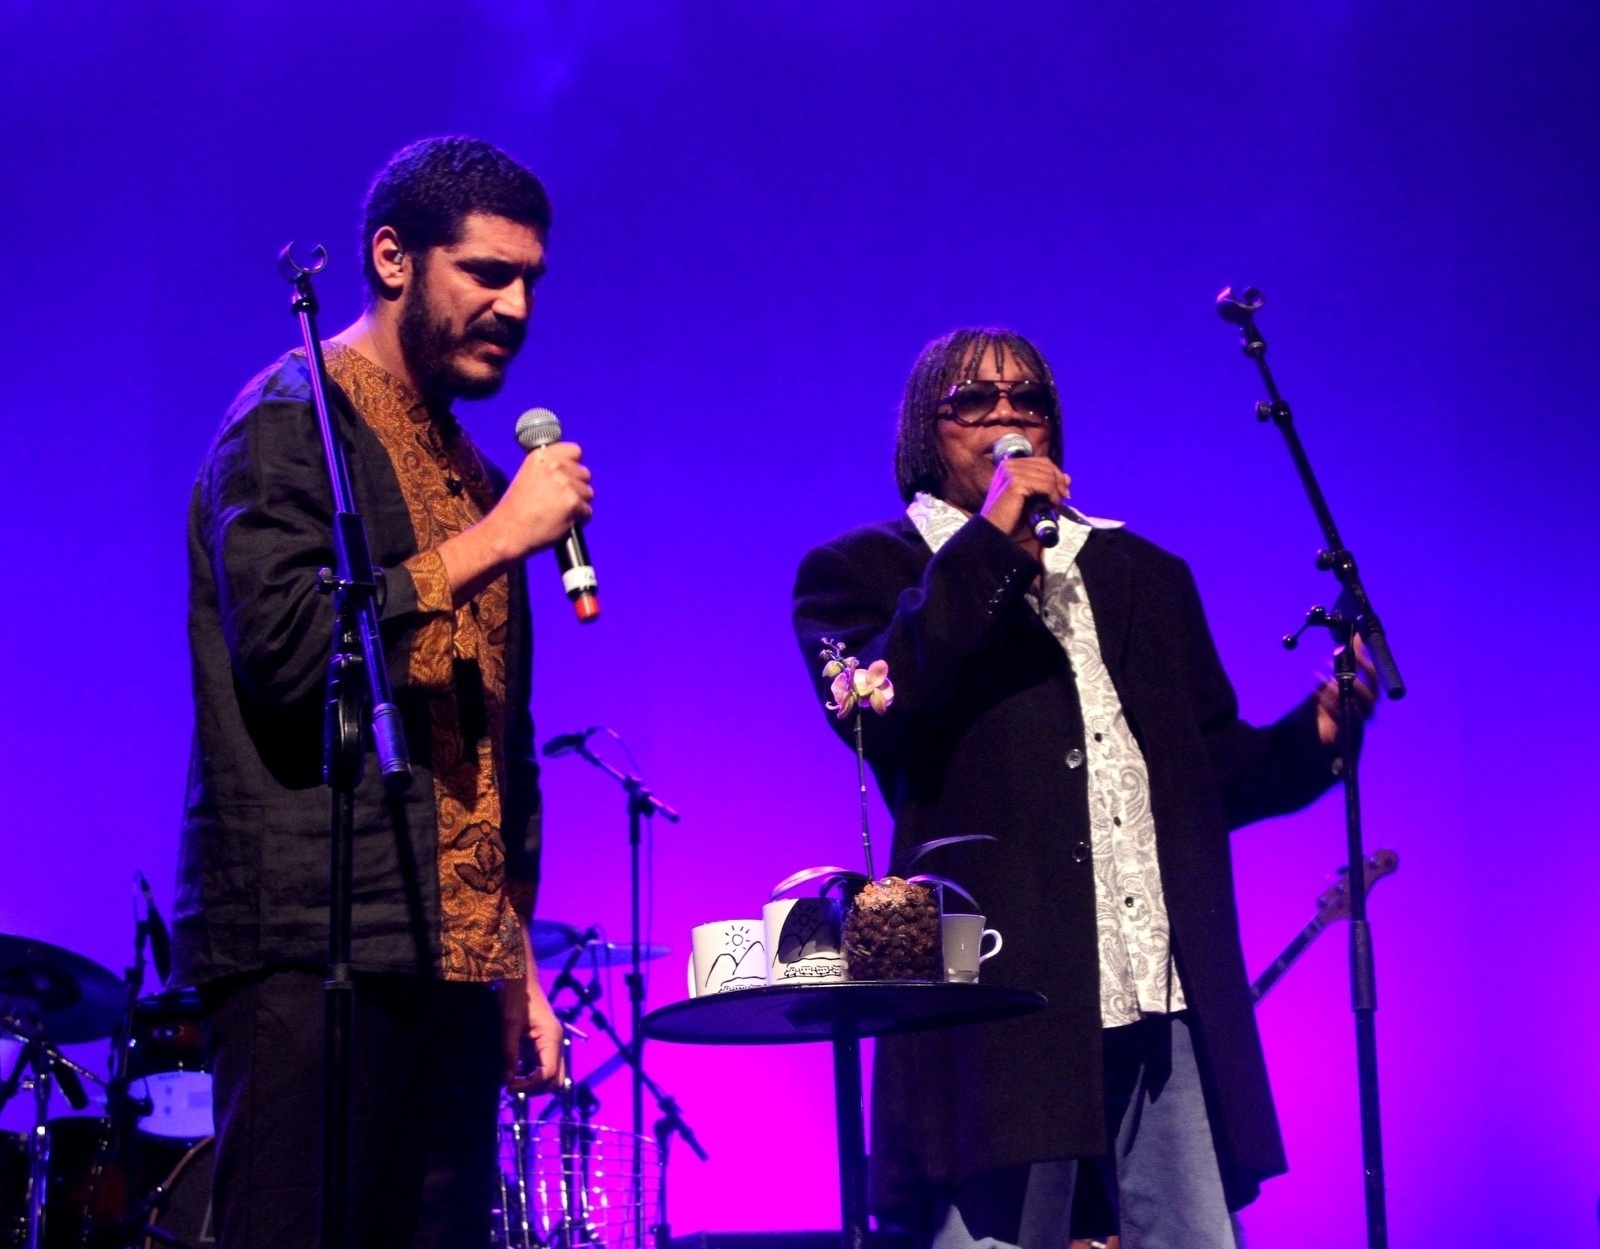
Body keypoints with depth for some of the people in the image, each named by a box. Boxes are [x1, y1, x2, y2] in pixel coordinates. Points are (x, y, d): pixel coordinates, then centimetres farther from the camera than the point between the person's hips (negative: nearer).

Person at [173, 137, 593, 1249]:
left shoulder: (476, 479, 21)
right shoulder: (293, 423, -2)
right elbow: (285, 648, -18)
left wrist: (520, 966, 20)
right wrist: (490, 543, -12)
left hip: (451, 966, 8)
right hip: (312, 951, -8)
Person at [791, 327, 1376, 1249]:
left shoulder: (1142, 575, 23)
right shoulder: (864, 574, 10)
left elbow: (1208, 770, 21)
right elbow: (874, 713, -11)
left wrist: (1315, 735, 2)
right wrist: (987, 544, -9)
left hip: (1166, 999, 4)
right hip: (1000, 997, -4)